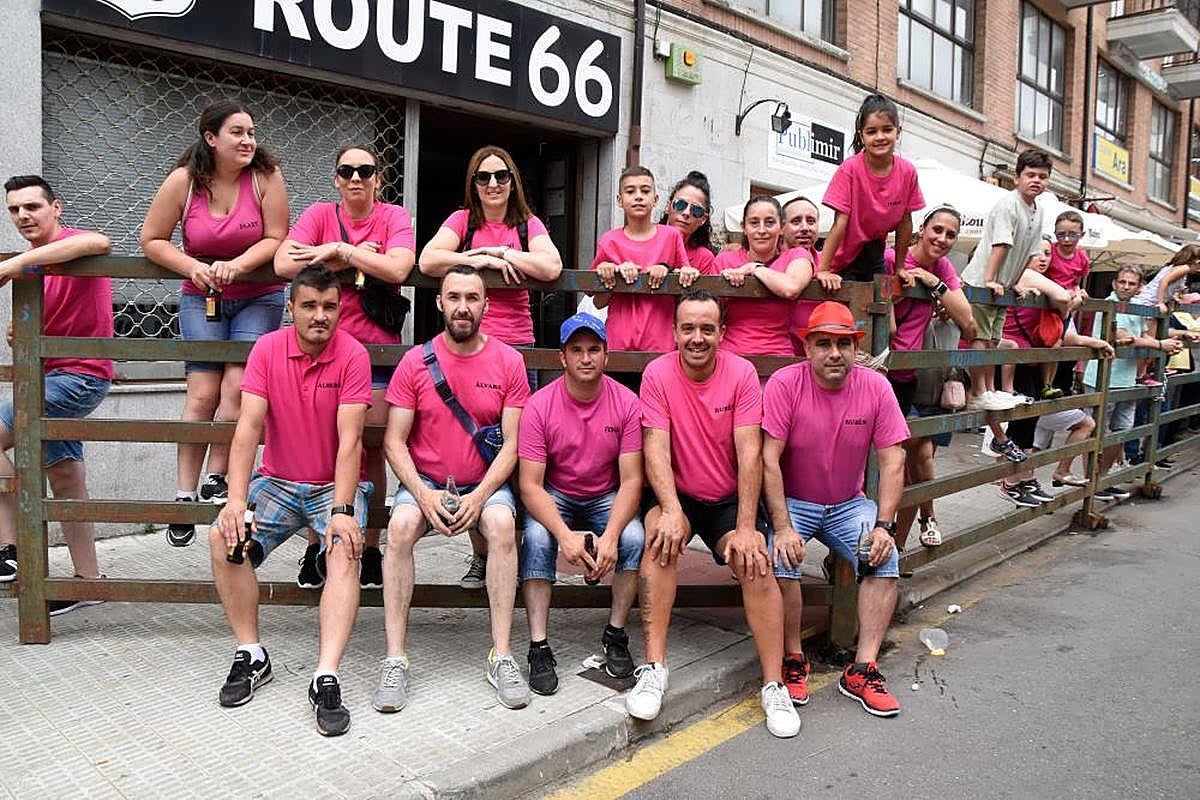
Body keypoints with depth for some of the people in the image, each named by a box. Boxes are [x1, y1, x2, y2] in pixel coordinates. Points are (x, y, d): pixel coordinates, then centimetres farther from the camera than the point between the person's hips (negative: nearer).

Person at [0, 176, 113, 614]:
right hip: (51, 378, 10)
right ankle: (87, 580, 17)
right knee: (65, 480, 10)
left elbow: (100, 242, -36)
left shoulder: (72, 244, -10)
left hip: (79, 375, -10)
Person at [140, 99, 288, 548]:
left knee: (237, 385, -15)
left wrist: (236, 266, -24)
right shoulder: (183, 180, -7)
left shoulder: (266, 176, -9)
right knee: (203, 393, -7)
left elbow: (275, 239, -9)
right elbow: (152, 240, -2)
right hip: (201, 297, 1)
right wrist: (195, 268, -16)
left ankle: (215, 480, -2)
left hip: (259, 297, 0)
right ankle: (185, 494, 0)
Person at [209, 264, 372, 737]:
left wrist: (341, 510, -29)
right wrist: (236, 501, -25)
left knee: (345, 550, -29)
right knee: (224, 537, -19)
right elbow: (248, 428, -13)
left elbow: (349, 440, -19)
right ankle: (251, 656, -5)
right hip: (277, 481, 3)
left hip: (336, 484, -3)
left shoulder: (353, 355, -14)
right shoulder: (267, 349, -6)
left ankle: (326, 677, -31)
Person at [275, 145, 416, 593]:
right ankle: (315, 549, 15)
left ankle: (371, 550, 14)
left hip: (377, 348, 0)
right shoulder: (320, 214, 4)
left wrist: (339, 249, -13)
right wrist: (353, 258, -12)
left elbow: (397, 270, -16)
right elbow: (284, 263, -12)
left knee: (371, 452, 2)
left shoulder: (394, 217, 3)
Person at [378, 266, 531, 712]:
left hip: (486, 483, 0)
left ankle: (502, 656, -23)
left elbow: (511, 443, -4)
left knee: (502, 523, -31)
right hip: (424, 481, 1)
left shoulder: (508, 362, -2)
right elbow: (394, 441, -2)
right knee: (400, 526, -29)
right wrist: (424, 495, -17)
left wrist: (478, 497, -18)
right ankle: (395, 658, -22)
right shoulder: (415, 362, -1)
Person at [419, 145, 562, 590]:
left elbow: (551, 269, -9)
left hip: (516, 348, 0)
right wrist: (483, 259, -9)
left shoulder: (529, 225, 11)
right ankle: (479, 556, 11)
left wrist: (500, 251, -5)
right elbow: (428, 261, -8)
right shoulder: (462, 220, 9)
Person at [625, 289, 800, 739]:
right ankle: (654, 667, -25)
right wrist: (671, 510, -32)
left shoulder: (742, 373, -10)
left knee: (756, 562, -23)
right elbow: (656, 448, -17)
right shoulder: (657, 374, -10)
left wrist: (746, 527, -22)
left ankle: (774, 685, -11)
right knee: (660, 535, -31)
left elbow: (750, 453, -15)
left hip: (730, 499, 1)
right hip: (676, 496, 0)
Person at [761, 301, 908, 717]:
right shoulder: (785, 383, -15)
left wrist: (884, 525, -15)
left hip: (849, 504, 3)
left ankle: (862, 669, -9)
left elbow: (892, 461, -5)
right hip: (792, 502, -3)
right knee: (783, 555, -28)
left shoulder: (875, 386, -7)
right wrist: (782, 527, -25)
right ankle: (794, 659, -7)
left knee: (885, 557, -20)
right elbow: (769, 459, -18)